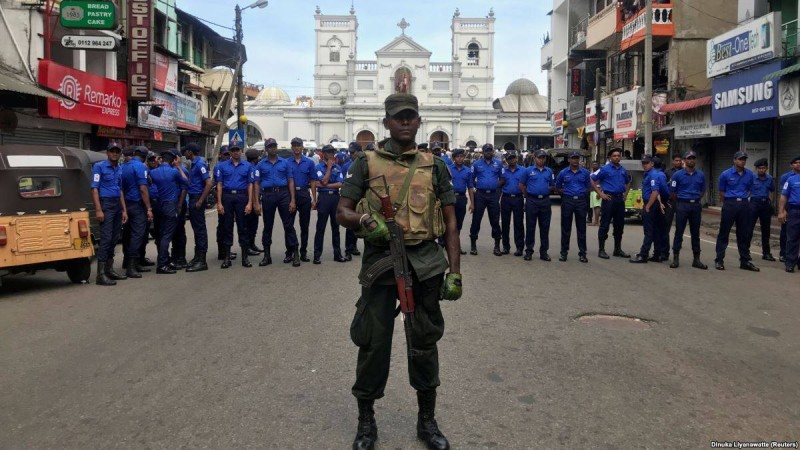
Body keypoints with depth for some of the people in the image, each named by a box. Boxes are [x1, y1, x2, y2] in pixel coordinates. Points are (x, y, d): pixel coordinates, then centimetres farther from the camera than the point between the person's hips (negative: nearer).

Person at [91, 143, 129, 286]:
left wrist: (124, 210, 15)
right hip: (106, 204, -7)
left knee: (114, 239, 11)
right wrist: (98, 210, -18)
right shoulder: (99, 166, -4)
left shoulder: (120, 169, 16)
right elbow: (95, 189, -10)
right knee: (106, 239, -12)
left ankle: (109, 270, 21)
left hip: (117, 205, 7)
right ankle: (101, 275, -12)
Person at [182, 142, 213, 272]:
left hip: (197, 199, -10)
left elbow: (209, 183, -21)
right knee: (196, 228, 14)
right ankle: (197, 256, 23)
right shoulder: (193, 164, 16)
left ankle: (202, 261, -4)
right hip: (192, 199, 10)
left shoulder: (200, 164, -14)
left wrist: (200, 201, -21)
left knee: (200, 229, -7)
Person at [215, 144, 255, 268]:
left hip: (242, 197, 0)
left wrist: (250, 203, -5)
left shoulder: (248, 166, 7)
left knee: (242, 226, 3)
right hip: (227, 196, 0)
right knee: (227, 226, 4)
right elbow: (219, 185, 5)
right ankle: (226, 257, 10)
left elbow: (250, 185, 4)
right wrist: (219, 203, -4)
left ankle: (245, 257, 9)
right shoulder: (222, 166, 8)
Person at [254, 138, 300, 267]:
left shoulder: (285, 163, 8)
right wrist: (257, 203, -3)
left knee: (288, 224, -3)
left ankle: (293, 253, 1)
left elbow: (290, 181, 5)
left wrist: (292, 200, -4)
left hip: (283, 194, -1)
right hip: (268, 195, 1)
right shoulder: (260, 165, 8)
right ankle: (267, 255, 16)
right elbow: (256, 184, 6)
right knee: (267, 226, 8)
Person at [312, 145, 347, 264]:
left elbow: (340, 184, -2)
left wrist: (325, 185, -11)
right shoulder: (319, 167, 1)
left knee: (336, 227, 9)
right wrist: (329, 167, -7)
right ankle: (317, 255, 4)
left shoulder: (338, 167, 9)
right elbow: (324, 181, -12)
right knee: (320, 227, 0)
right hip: (323, 197, -3)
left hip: (335, 197, 3)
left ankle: (337, 254, 16)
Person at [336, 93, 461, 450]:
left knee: (424, 342, 11)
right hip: (380, 261, -1)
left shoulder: (434, 166, 8)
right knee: (373, 342, 4)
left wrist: (455, 272, 0)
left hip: (425, 264, 2)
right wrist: (364, 221, -19)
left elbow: (450, 223, 7)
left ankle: (427, 420, 28)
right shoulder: (367, 163, 4)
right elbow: (342, 212, 4)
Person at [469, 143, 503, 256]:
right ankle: (473, 244, 12)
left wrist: (497, 186, 4)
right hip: (480, 195, 0)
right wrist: (478, 186, 3)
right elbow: (472, 179, 9)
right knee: (476, 220, 2)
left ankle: (497, 245, 13)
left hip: (493, 195, 1)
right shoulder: (476, 164, 5)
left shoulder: (498, 163, 7)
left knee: (495, 221, 4)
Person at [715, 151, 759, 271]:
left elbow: (750, 189, 18)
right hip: (730, 204, -3)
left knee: (744, 234, 7)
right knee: (724, 233, 0)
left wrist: (743, 199, 15)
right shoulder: (726, 174, -2)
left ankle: (745, 261, 14)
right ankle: (719, 260, 6)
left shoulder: (749, 174, 6)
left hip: (744, 205, 3)